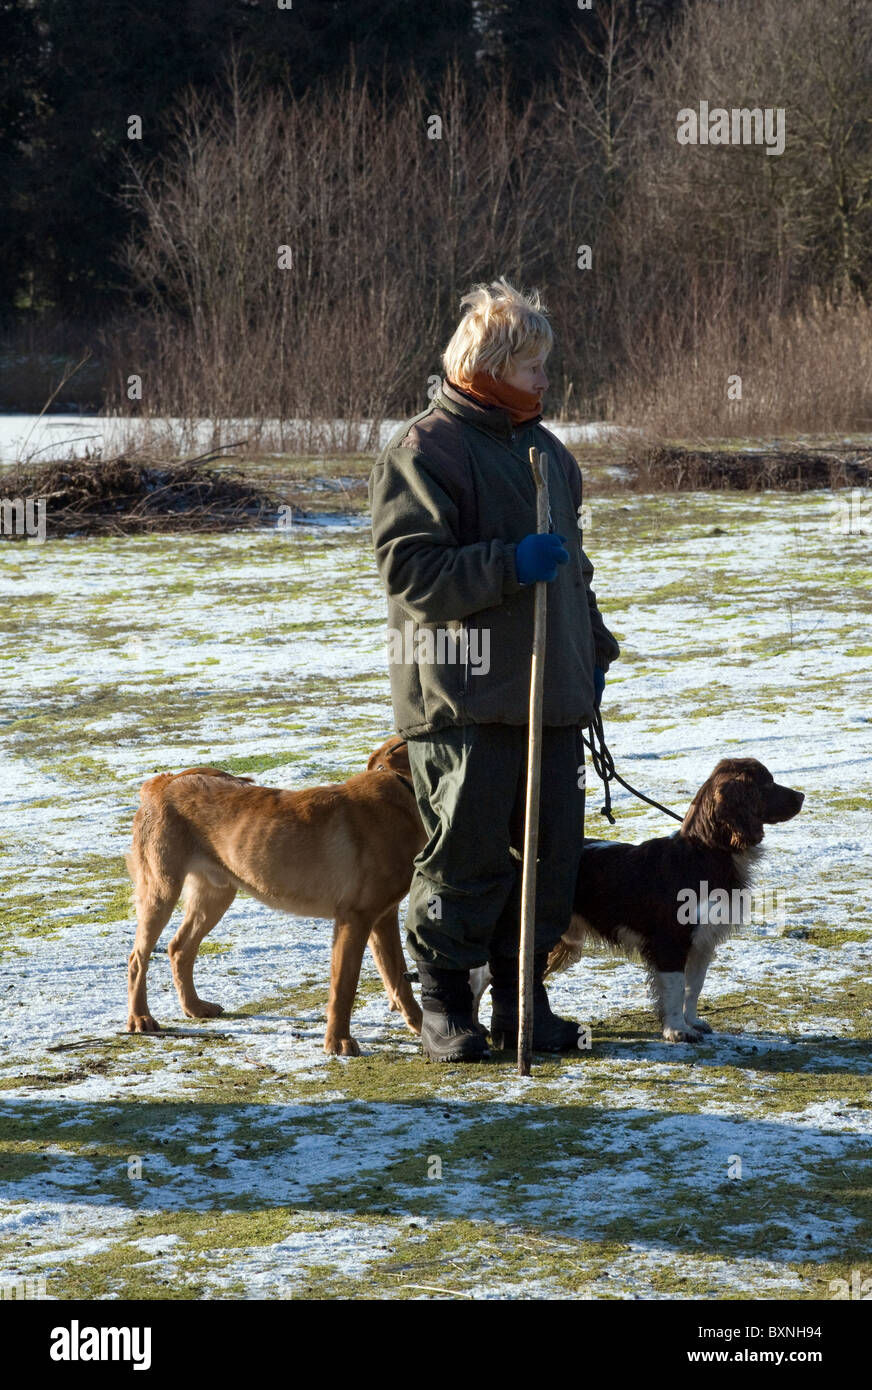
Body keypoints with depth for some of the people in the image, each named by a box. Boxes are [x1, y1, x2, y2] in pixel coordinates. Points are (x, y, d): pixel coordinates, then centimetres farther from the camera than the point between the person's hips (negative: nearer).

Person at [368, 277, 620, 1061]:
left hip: (552, 697, 7)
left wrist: (593, 651, 26)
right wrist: (509, 565, -24)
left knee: (552, 850, 7)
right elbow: (409, 570, -17)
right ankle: (445, 1005, 8)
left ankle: (522, 998, 19)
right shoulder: (424, 452, -9)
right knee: (466, 853, -4)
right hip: (463, 700, -7)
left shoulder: (545, 450, 18)